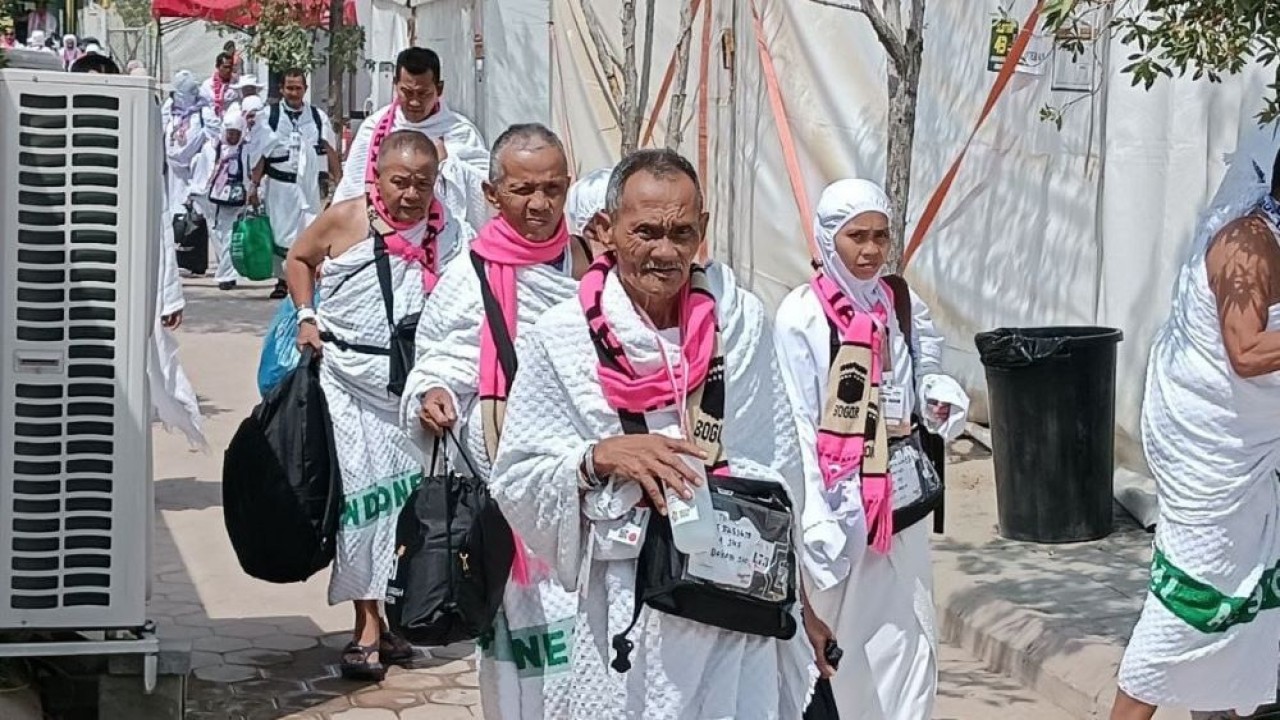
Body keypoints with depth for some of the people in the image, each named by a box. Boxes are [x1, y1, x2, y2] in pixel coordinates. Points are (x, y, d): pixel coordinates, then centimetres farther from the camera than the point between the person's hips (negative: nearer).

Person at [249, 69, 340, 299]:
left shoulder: (319, 117, 4)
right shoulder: (269, 116, 0)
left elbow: (330, 152, 7)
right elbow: (261, 154, 1)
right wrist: (254, 185, -2)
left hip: (309, 185, 0)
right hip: (279, 184, 0)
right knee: (280, 233, 4)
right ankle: (282, 280, 15)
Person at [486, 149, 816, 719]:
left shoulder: (740, 320, 1)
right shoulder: (562, 338, -5)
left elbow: (782, 465, 9)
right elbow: (515, 479, -2)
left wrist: (787, 590, 12)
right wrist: (598, 457, -18)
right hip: (626, 610, -2)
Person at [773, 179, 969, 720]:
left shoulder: (905, 305, 5)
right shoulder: (802, 314, -10)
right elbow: (795, 423, -11)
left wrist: (943, 399, -9)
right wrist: (816, 519, -17)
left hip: (901, 496, 5)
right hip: (837, 501, -5)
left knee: (910, 634, 6)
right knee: (834, 635, 2)